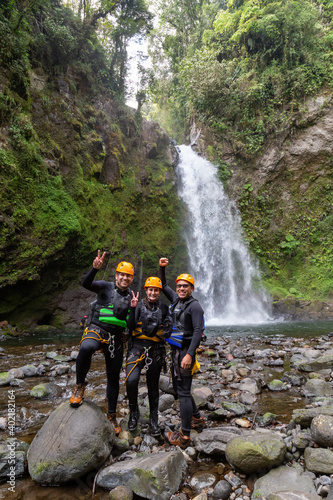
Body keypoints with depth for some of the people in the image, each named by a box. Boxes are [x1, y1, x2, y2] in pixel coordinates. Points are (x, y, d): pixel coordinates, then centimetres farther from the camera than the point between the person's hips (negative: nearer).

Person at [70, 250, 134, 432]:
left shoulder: (131, 297, 12)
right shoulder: (106, 287, -1)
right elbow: (86, 284, -19)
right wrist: (95, 269, -36)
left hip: (116, 338, 4)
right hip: (96, 330, -4)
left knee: (113, 378, 9)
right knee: (86, 348, -39)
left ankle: (111, 415, 28)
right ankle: (80, 386, -14)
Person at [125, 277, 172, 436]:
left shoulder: (163, 308, 8)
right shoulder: (139, 305, 2)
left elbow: (168, 328, 10)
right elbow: (130, 327, -7)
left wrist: (161, 334, -9)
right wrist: (133, 309, -17)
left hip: (155, 350, 2)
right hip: (137, 347, -2)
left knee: (153, 386, 9)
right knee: (131, 380, -20)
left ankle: (153, 420, 28)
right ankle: (134, 411, 7)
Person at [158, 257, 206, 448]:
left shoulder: (194, 306, -14)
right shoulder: (176, 300, 9)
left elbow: (198, 331, -21)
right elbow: (164, 285, 22)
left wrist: (189, 354, -28)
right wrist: (162, 268, 9)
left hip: (186, 351, -9)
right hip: (176, 350, 9)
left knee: (183, 391, -5)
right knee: (178, 386, 19)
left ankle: (184, 436, 4)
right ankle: (198, 420, 36)